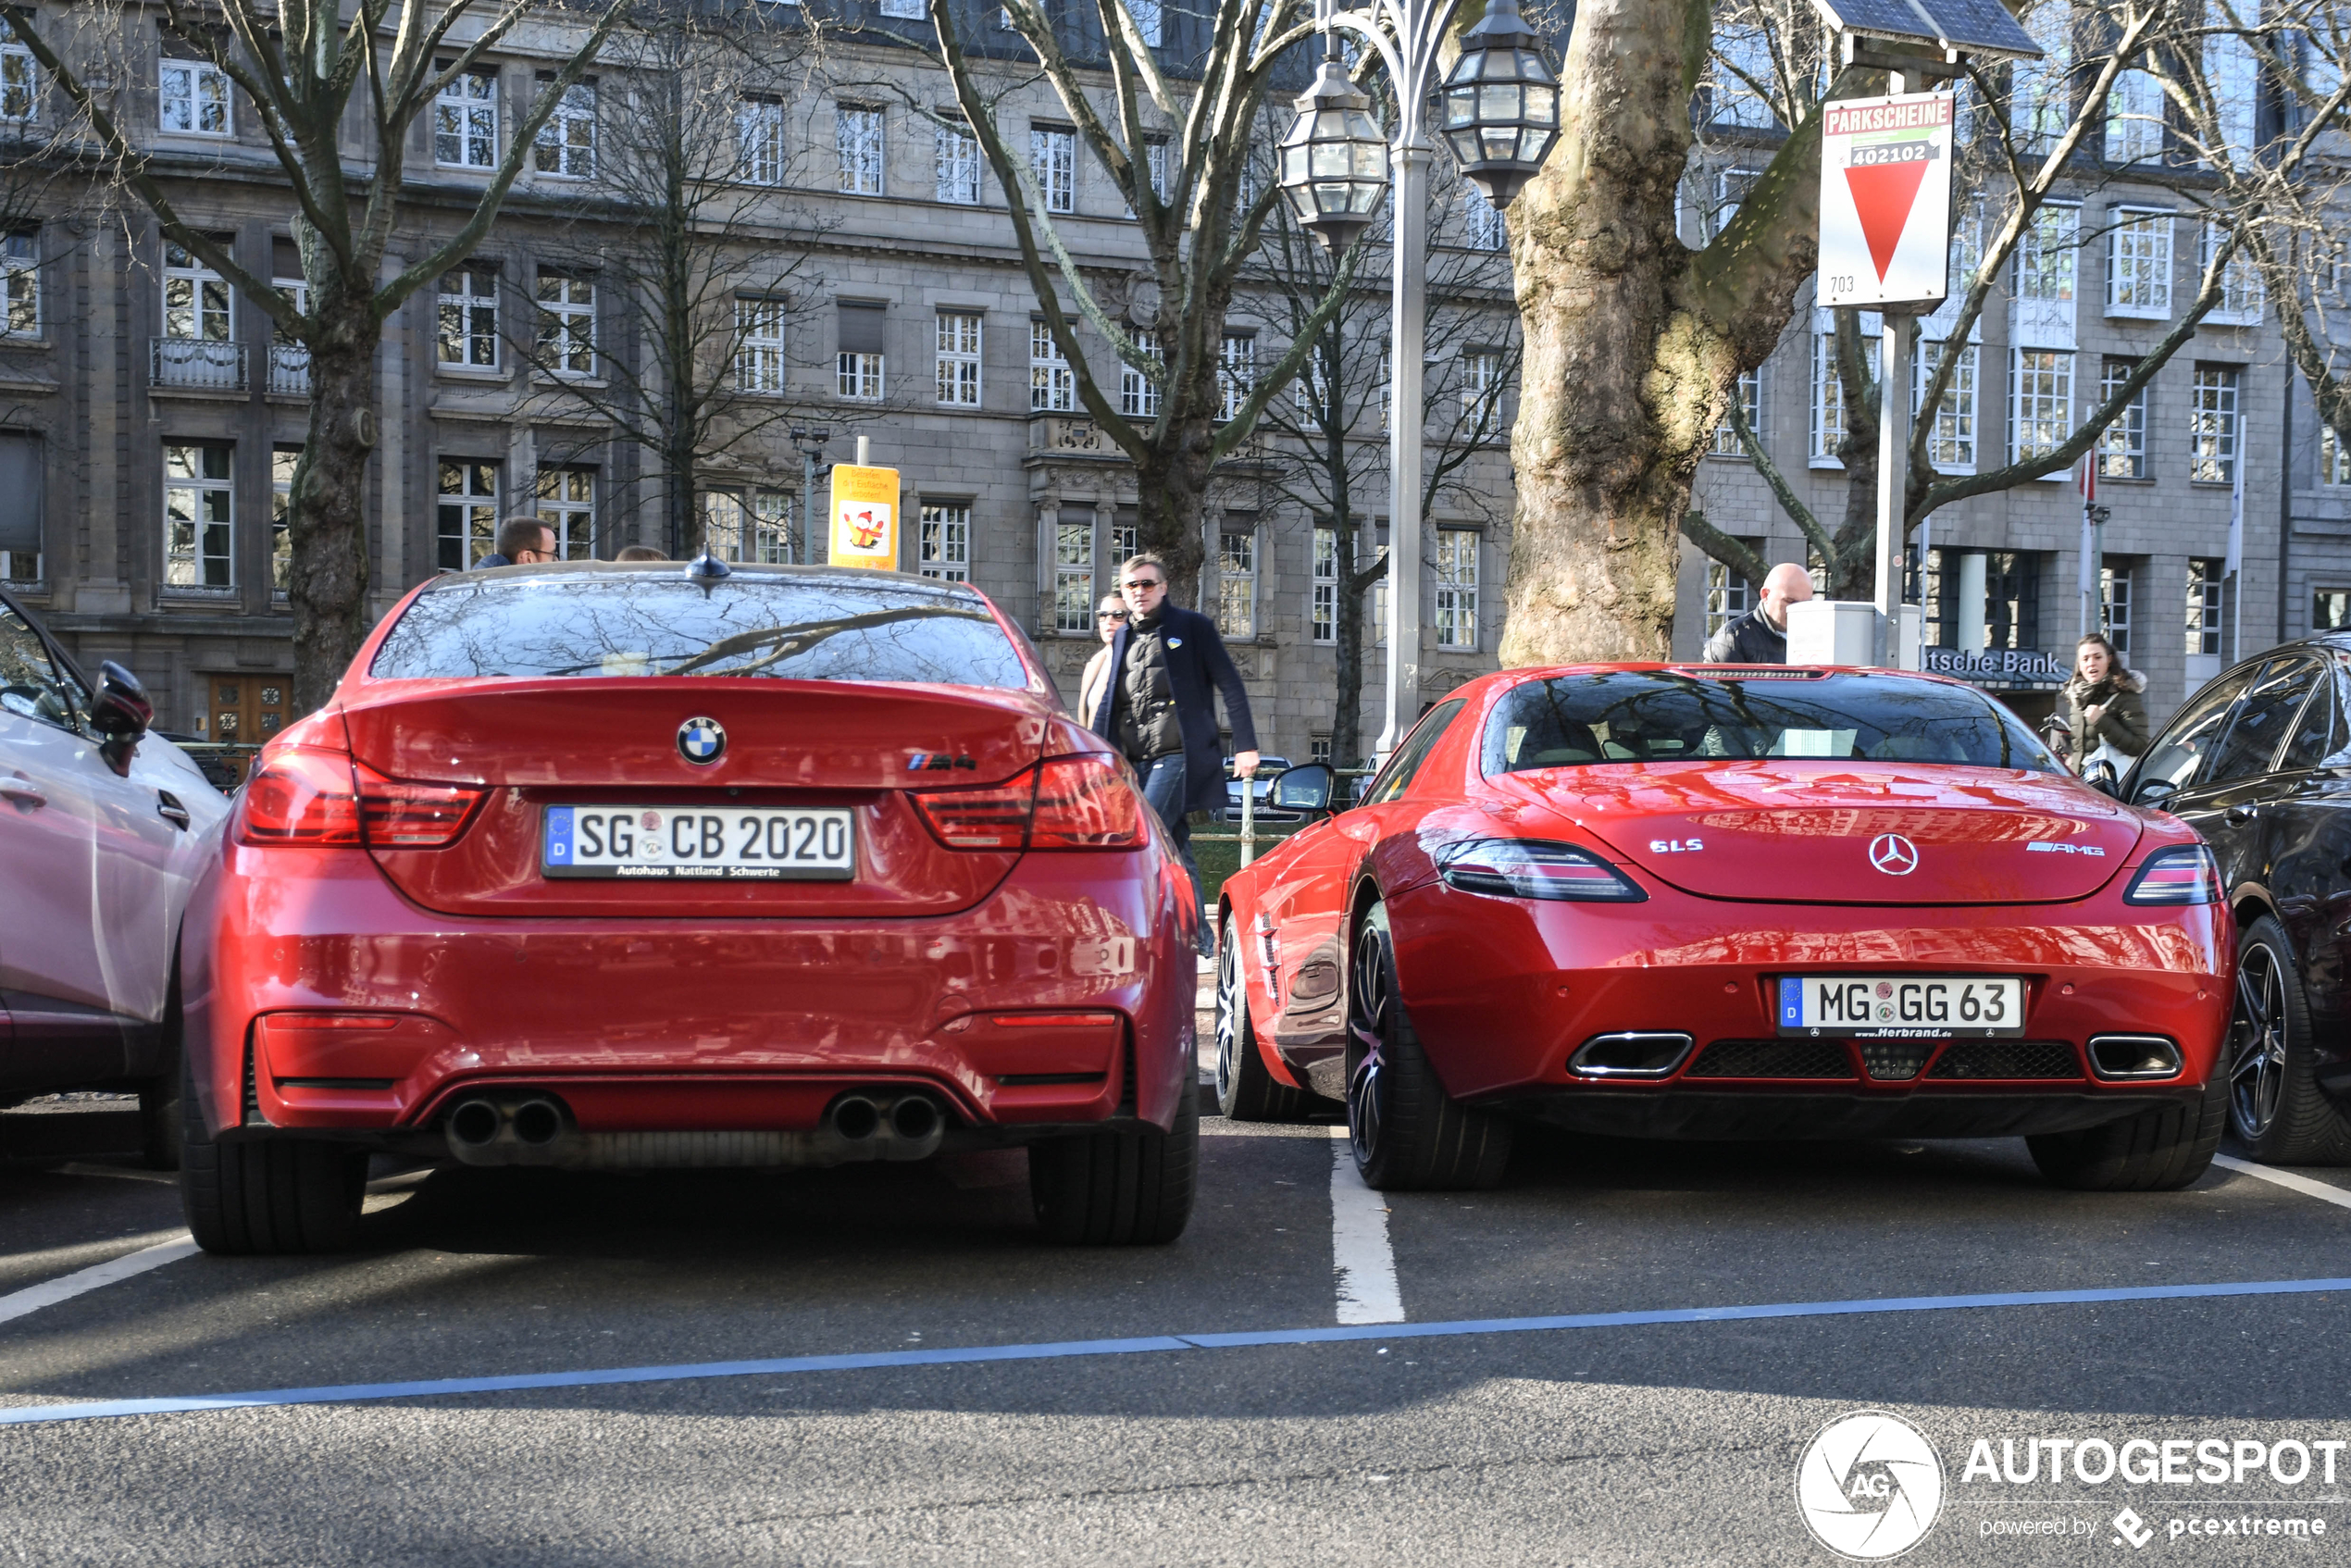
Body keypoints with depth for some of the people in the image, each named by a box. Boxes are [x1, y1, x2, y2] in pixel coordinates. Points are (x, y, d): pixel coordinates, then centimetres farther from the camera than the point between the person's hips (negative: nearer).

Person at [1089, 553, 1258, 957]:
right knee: (1175, 848, 8)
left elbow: (1231, 687, -1)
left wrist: (1245, 746, -7)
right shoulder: (1122, 639, 17)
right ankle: (1200, 936, 14)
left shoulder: (1192, 627, 0)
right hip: (1137, 761, 6)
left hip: (1179, 756, -6)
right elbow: (1107, 704, 20)